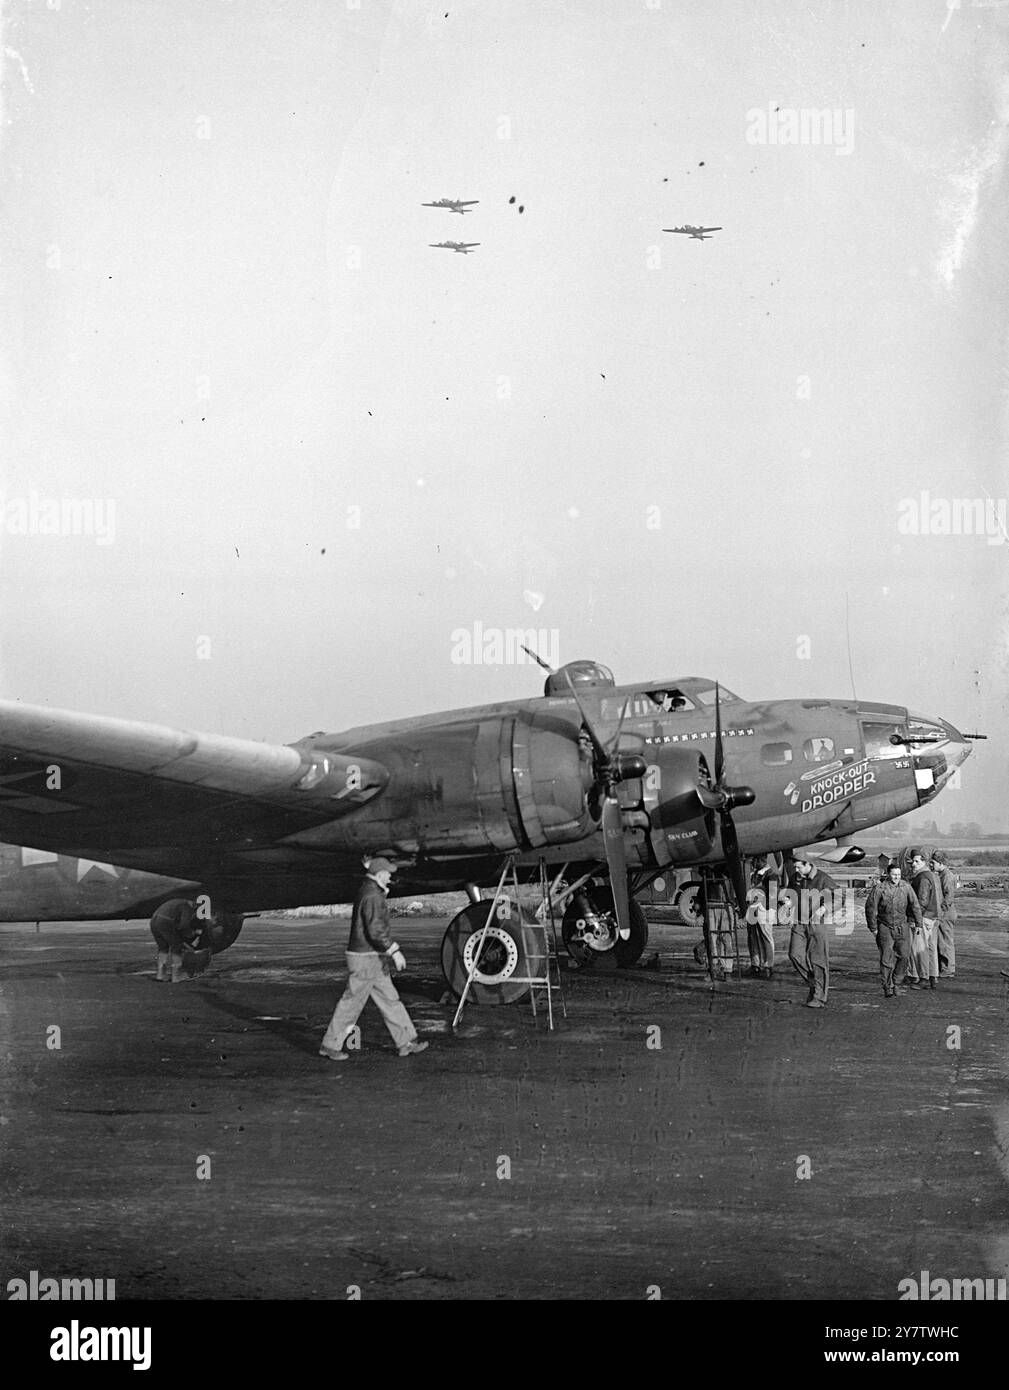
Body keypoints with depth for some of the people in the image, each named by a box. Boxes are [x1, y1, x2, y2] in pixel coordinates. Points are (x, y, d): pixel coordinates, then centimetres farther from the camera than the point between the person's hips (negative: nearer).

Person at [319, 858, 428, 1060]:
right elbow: (376, 930, -25)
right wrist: (394, 951, -23)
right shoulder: (372, 896, -19)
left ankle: (405, 1043, 12)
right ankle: (330, 1046, 7)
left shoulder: (366, 891, 14)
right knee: (352, 1003, -2)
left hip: (374, 959, 10)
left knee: (390, 1000, 10)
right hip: (366, 958, -10)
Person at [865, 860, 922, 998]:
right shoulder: (879, 888, -9)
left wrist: (918, 924, 7)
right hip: (885, 928, -3)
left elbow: (915, 906, 9)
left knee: (904, 956, -3)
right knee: (886, 959, -5)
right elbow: (871, 908, -5)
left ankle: (897, 983, 16)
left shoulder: (906, 887, 2)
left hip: (902, 927, 3)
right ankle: (888, 988, 1)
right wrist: (873, 928, -3)